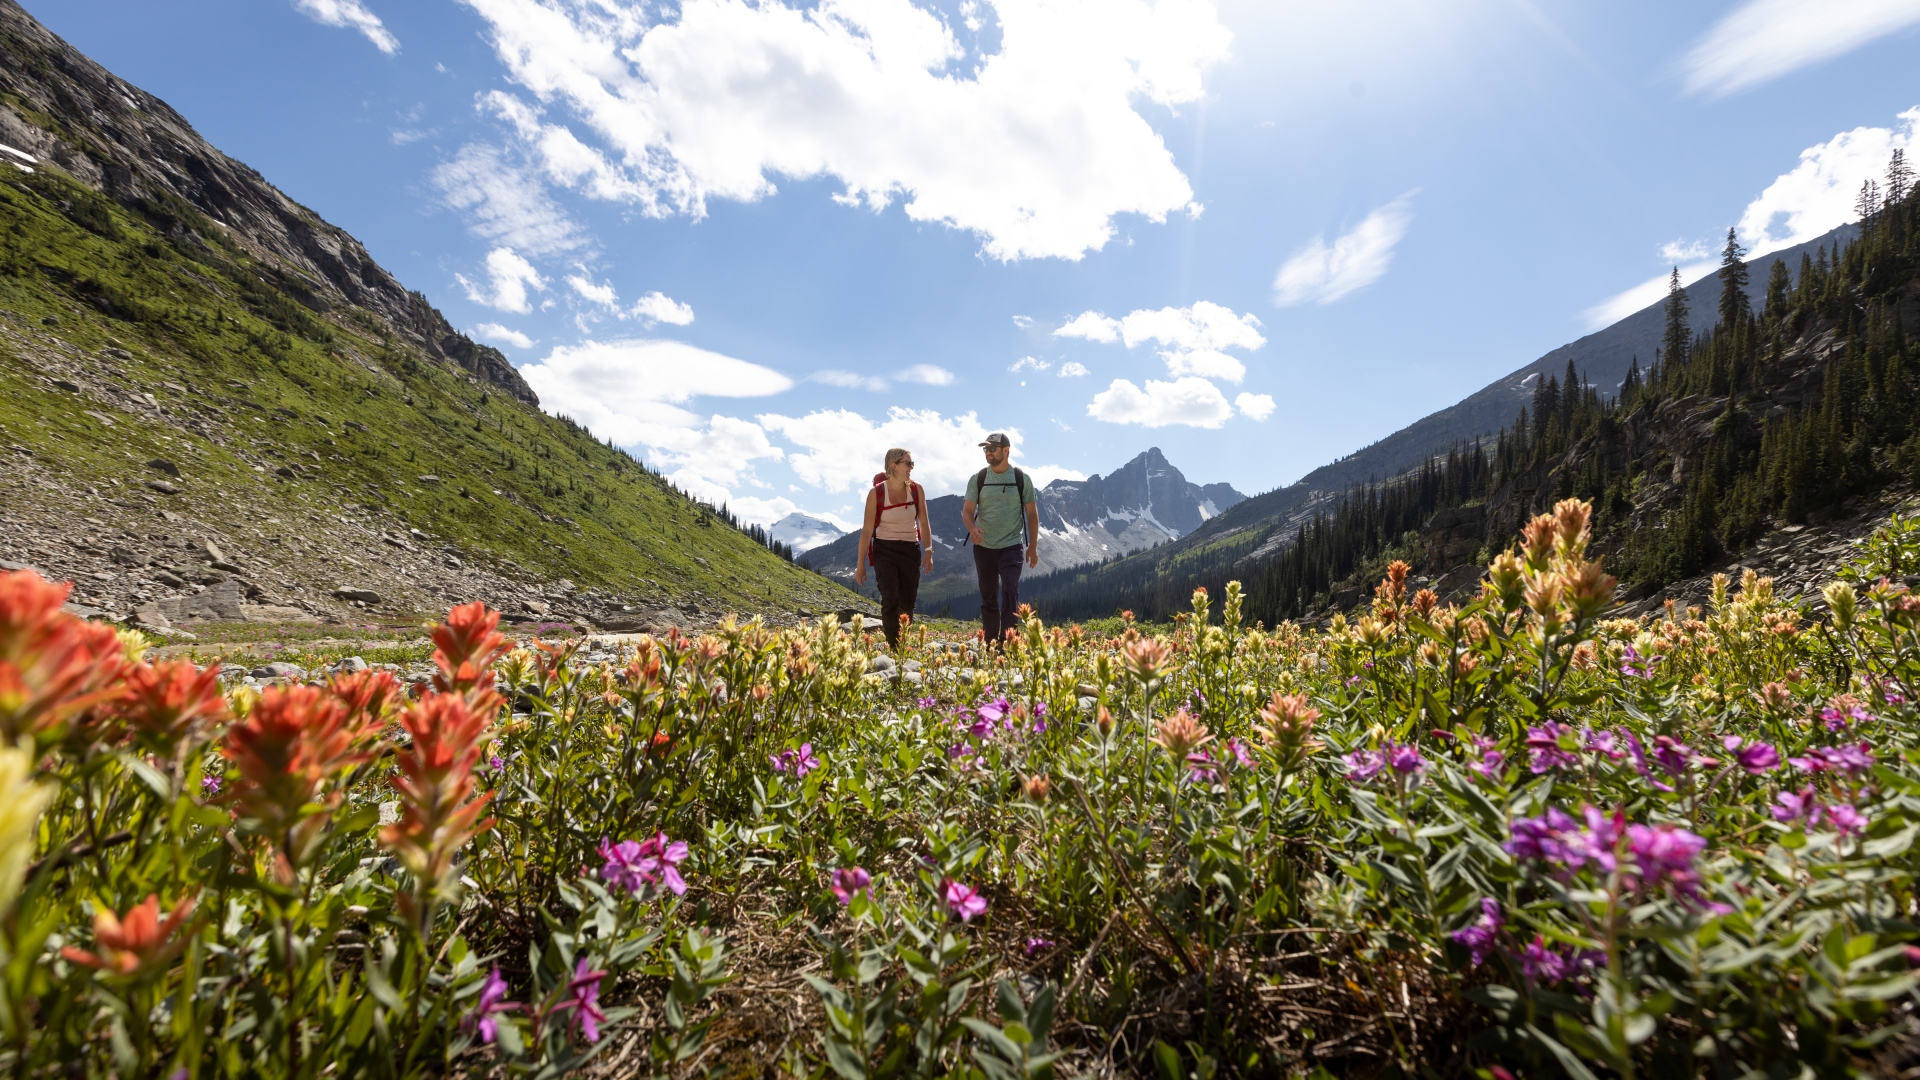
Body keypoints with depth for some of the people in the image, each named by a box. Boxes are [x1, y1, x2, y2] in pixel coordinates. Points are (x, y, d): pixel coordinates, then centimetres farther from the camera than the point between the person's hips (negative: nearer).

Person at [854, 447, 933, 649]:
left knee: (907, 603, 8)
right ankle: (894, 648, -9)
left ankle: (904, 645, 26)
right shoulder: (876, 493, -10)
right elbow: (867, 530, -7)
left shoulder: (916, 490, -2)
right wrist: (860, 564, -6)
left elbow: (924, 523, 4)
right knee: (891, 600, -14)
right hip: (885, 550, -3)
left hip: (911, 550, 3)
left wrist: (928, 551, -6)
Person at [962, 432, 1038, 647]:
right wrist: (972, 528, -26)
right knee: (988, 598, 10)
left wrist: (1033, 546, 2)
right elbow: (967, 511, -3)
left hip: (1011, 547, -2)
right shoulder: (977, 479, 0)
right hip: (984, 547, 2)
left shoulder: (1022, 479, -1)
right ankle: (990, 644, 21)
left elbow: (1032, 514, 4)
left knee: (1010, 593, -16)